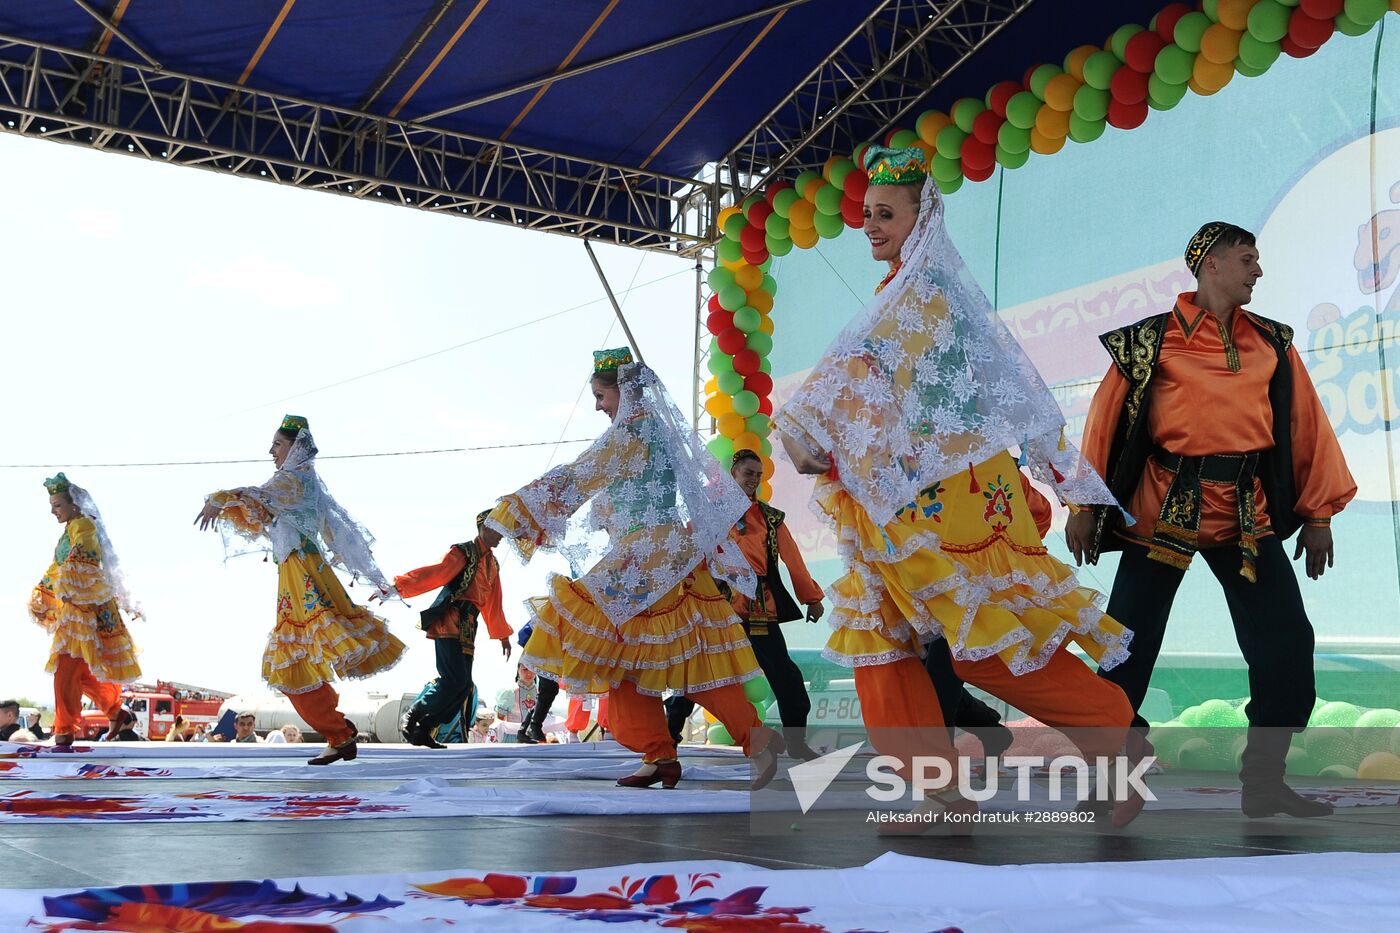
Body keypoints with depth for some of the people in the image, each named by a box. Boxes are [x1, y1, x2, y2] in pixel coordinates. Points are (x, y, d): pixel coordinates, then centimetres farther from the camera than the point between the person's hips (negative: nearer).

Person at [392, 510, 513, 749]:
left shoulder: (492, 563, 21)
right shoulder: (463, 553, -5)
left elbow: (493, 603, 29)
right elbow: (433, 573, -18)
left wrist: (503, 635, 31)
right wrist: (397, 587, -31)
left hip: (467, 629, 8)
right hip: (449, 622, -8)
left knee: (463, 686, 2)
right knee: (455, 680, -17)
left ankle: (423, 730, 7)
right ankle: (413, 716, -2)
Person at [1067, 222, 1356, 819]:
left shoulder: (1273, 343, 13)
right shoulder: (1150, 341, 1)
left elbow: (1305, 424, 14)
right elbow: (1106, 424, 1)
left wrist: (1318, 512, 11)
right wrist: (1084, 509, 0)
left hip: (1248, 512, 4)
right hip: (1165, 506, -3)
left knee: (1287, 646, -1)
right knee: (1129, 650, -1)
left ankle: (1264, 784, 13)